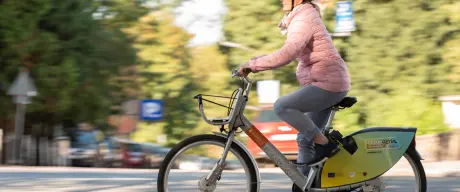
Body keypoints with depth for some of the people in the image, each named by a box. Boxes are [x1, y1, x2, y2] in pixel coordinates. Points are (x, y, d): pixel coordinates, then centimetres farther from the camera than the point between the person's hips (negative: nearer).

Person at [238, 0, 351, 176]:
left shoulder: (303, 18, -15)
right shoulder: (302, 17, 18)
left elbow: (287, 54, -28)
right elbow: (291, 53, 18)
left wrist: (253, 64, -23)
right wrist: (258, 62, 7)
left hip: (328, 83, -10)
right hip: (328, 83, 10)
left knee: (282, 106, -17)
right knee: (305, 139, 10)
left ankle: (324, 144, -11)